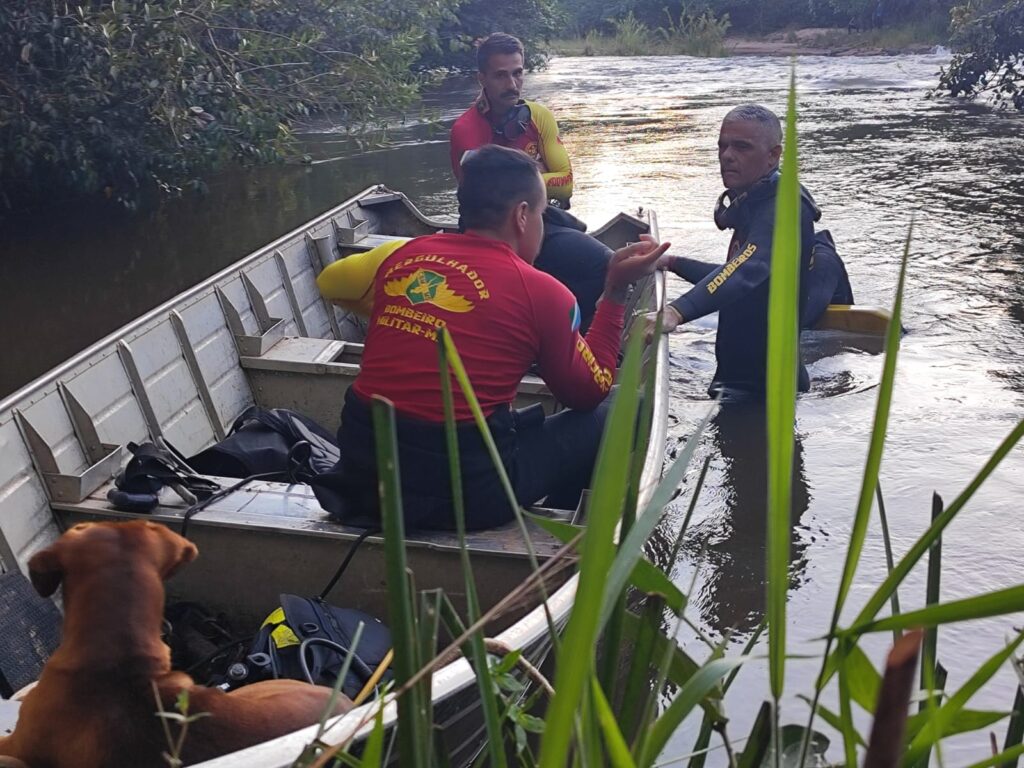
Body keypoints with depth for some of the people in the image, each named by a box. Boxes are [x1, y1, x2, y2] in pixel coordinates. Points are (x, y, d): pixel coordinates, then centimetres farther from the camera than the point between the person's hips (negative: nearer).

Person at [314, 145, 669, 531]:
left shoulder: (402, 254, 6)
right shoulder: (542, 292, -7)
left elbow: (329, 281, 27)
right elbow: (592, 391, 7)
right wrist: (616, 290, 9)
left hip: (362, 470, 7)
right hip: (460, 488, -6)